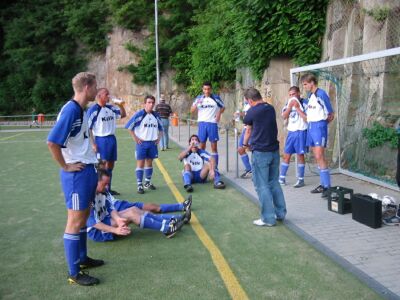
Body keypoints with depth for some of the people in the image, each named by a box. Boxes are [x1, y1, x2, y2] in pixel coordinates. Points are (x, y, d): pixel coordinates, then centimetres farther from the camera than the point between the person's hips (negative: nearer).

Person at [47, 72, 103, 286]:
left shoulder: (81, 110, 10)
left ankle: (82, 258, 33)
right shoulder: (70, 110, -19)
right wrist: (66, 166, -16)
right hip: (76, 173, -9)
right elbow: (51, 142, -25)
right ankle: (74, 273, 10)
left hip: (87, 170, 9)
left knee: (83, 217, 18)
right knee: (75, 221, -1)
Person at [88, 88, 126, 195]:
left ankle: (108, 189, 26)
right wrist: (93, 144, -16)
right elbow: (88, 128, -13)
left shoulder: (111, 108, 8)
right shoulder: (93, 110, -12)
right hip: (101, 140, -7)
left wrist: (121, 105, 2)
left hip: (112, 139, 7)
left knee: (110, 166, 14)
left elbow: (123, 115, 21)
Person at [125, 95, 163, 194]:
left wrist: (158, 138, 12)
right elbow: (129, 126, -10)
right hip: (142, 143, -5)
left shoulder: (156, 115, 8)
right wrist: (135, 138, -10)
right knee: (140, 163, -3)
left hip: (152, 143, 5)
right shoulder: (139, 114, -9)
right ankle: (139, 185, 0)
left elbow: (160, 127, 23)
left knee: (149, 163, 12)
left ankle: (148, 182, 25)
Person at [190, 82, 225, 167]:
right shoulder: (199, 98, 6)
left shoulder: (216, 98, 2)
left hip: (212, 123, -1)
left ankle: (215, 167, 8)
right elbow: (192, 111, 5)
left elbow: (223, 107, 15)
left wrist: (219, 114, -4)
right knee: (202, 145, 7)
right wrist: (196, 104, -14)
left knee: (214, 146, 1)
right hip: (202, 123, 2)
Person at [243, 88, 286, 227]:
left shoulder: (252, 112, -9)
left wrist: (245, 144, 27)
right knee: (274, 183, 17)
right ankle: (280, 213, 23)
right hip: (274, 150, 7)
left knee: (262, 185, 1)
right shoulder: (271, 108, 8)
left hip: (260, 152, -7)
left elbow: (249, 130, 8)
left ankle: (268, 218, 5)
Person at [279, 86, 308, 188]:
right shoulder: (289, 103, 9)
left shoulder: (304, 103, -8)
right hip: (291, 132, 5)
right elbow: (284, 116, -1)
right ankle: (281, 178, 17)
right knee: (286, 155, 8)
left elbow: (307, 118, -16)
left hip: (300, 132, -5)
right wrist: (290, 106, -12)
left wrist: (297, 108, -16)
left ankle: (301, 180, 11)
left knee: (300, 155, 1)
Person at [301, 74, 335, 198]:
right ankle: (323, 184, 17)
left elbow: (331, 114, -8)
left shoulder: (321, 94, -12)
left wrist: (321, 124, 4)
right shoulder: (310, 95, 14)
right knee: (317, 157, 10)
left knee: (319, 156, -14)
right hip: (310, 126, 9)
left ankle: (328, 186, -10)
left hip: (319, 127, -9)